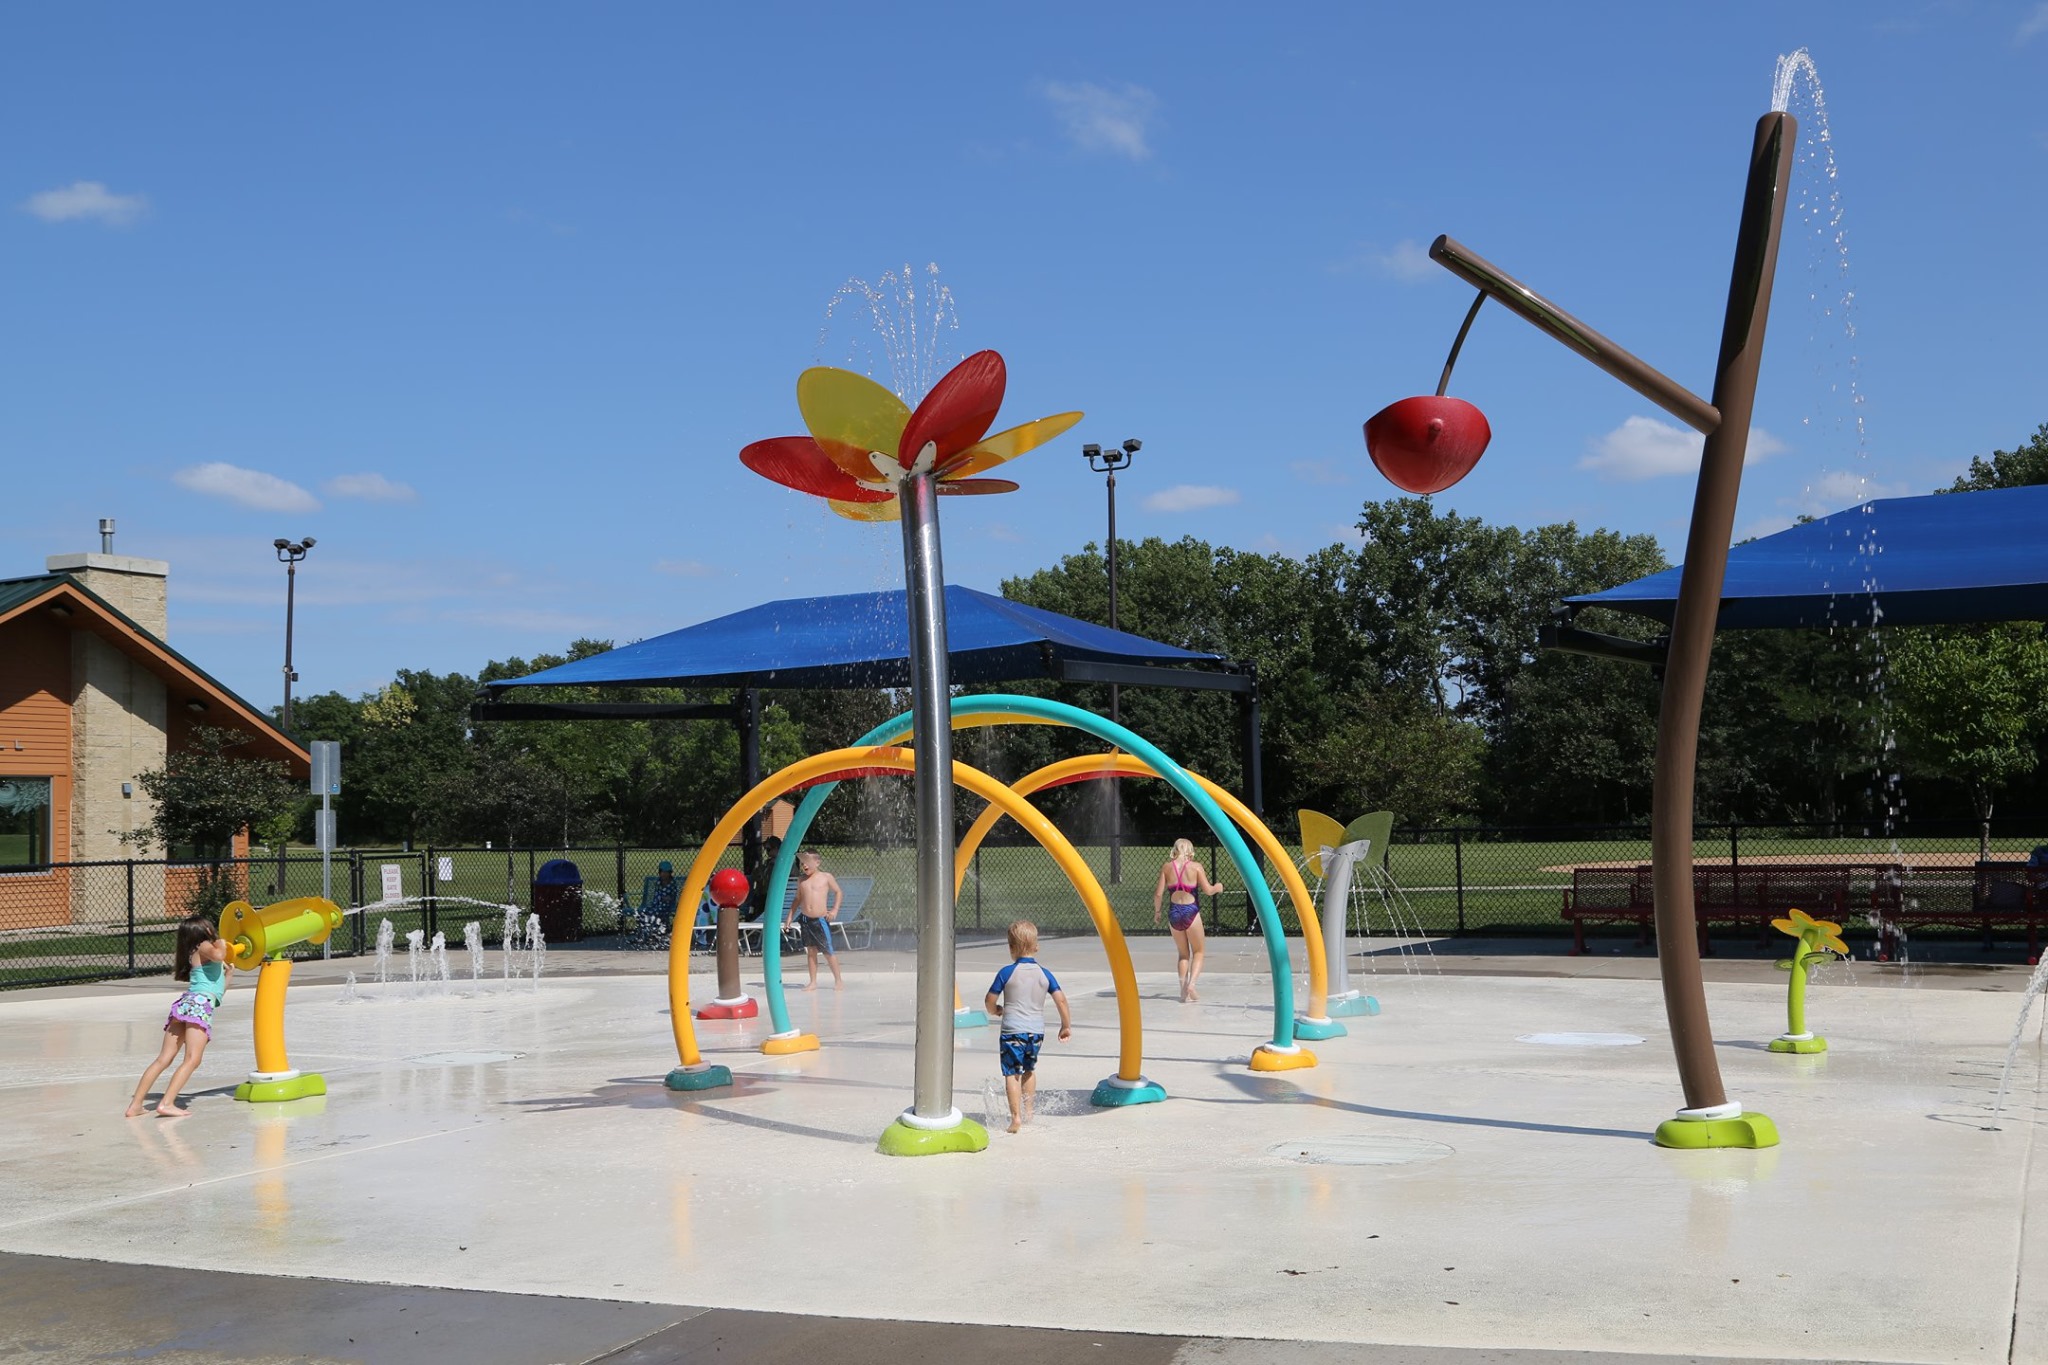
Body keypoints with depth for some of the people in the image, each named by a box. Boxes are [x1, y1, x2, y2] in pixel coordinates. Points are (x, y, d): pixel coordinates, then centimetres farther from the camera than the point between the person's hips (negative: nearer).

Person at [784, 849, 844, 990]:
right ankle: (813, 982, 12)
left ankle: (838, 980, 11)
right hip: (805, 919, 4)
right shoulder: (801, 880, 9)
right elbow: (798, 898, 19)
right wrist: (790, 916, 13)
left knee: (828, 951, -2)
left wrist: (835, 910, -5)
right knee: (810, 951, 7)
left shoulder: (826, 877, -1)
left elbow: (838, 892, 6)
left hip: (821, 919, -4)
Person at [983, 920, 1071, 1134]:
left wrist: (996, 1010, 20)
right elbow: (1061, 999, 0)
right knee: (1029, 1070, 23)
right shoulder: (1044, 974, 4)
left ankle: (1016, 1117, -9)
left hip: (1012, 1030, -4)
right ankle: (1028, 1112, 29)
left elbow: (990, 1002, -3)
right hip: (1037, 1031, 4)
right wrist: (1066, 1026, 11)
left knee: (1011, 1073, 0)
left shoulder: (1007, 973, -5)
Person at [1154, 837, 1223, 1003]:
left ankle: (1183, 989, 7)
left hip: (1174, 912, 3)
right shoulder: (1195, 866, -4)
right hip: (1191, 911, -3)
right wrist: (1218, 886, 16)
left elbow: (1158, 893, 0)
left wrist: (1157, 911, 14)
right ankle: (1191, 983, -9)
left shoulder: (1167, 867, 3)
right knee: (1198, 952, 12)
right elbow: (1208, 890, -5)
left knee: (1183, 954, 18)